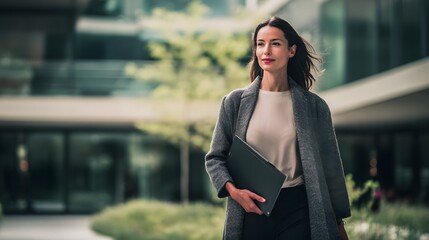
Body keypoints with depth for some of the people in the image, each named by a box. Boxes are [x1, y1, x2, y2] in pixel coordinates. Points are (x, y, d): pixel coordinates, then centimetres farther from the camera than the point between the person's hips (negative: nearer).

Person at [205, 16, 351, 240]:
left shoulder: (313, 106, 2)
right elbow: (215, 157, 8)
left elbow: (329, 166, 5)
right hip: (251, 209, 1)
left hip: (298, 208, -1)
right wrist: (233, 190, -11)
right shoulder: (235, 102, 3)